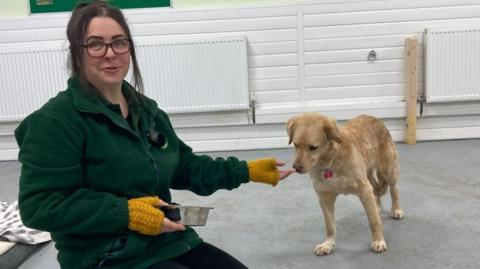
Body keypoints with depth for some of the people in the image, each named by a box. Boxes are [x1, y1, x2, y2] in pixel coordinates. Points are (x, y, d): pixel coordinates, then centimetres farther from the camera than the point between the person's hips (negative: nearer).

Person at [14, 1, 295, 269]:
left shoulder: (146, 109, 10)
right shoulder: (56, 120, -15)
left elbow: (183, 167, 15)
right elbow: (39, 206, -19)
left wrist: (246, 171, 9)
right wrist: (124, 212, -24)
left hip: (170, 242, 7)